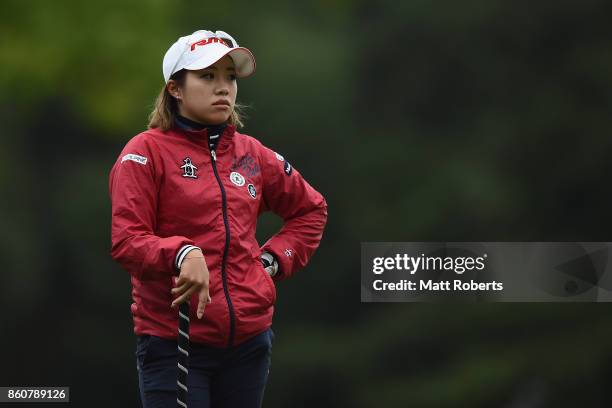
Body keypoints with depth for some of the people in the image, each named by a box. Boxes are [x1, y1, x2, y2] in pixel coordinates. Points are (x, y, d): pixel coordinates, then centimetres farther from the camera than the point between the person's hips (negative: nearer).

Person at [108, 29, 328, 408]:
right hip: (173, 341, -5)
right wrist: (181, 254, -30)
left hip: (249, 340, 5)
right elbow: (125, 240, -12)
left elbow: (311, 209, 25)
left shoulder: (251, 153, 11)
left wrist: (274, 259, 9)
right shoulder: (146, 151, -4)